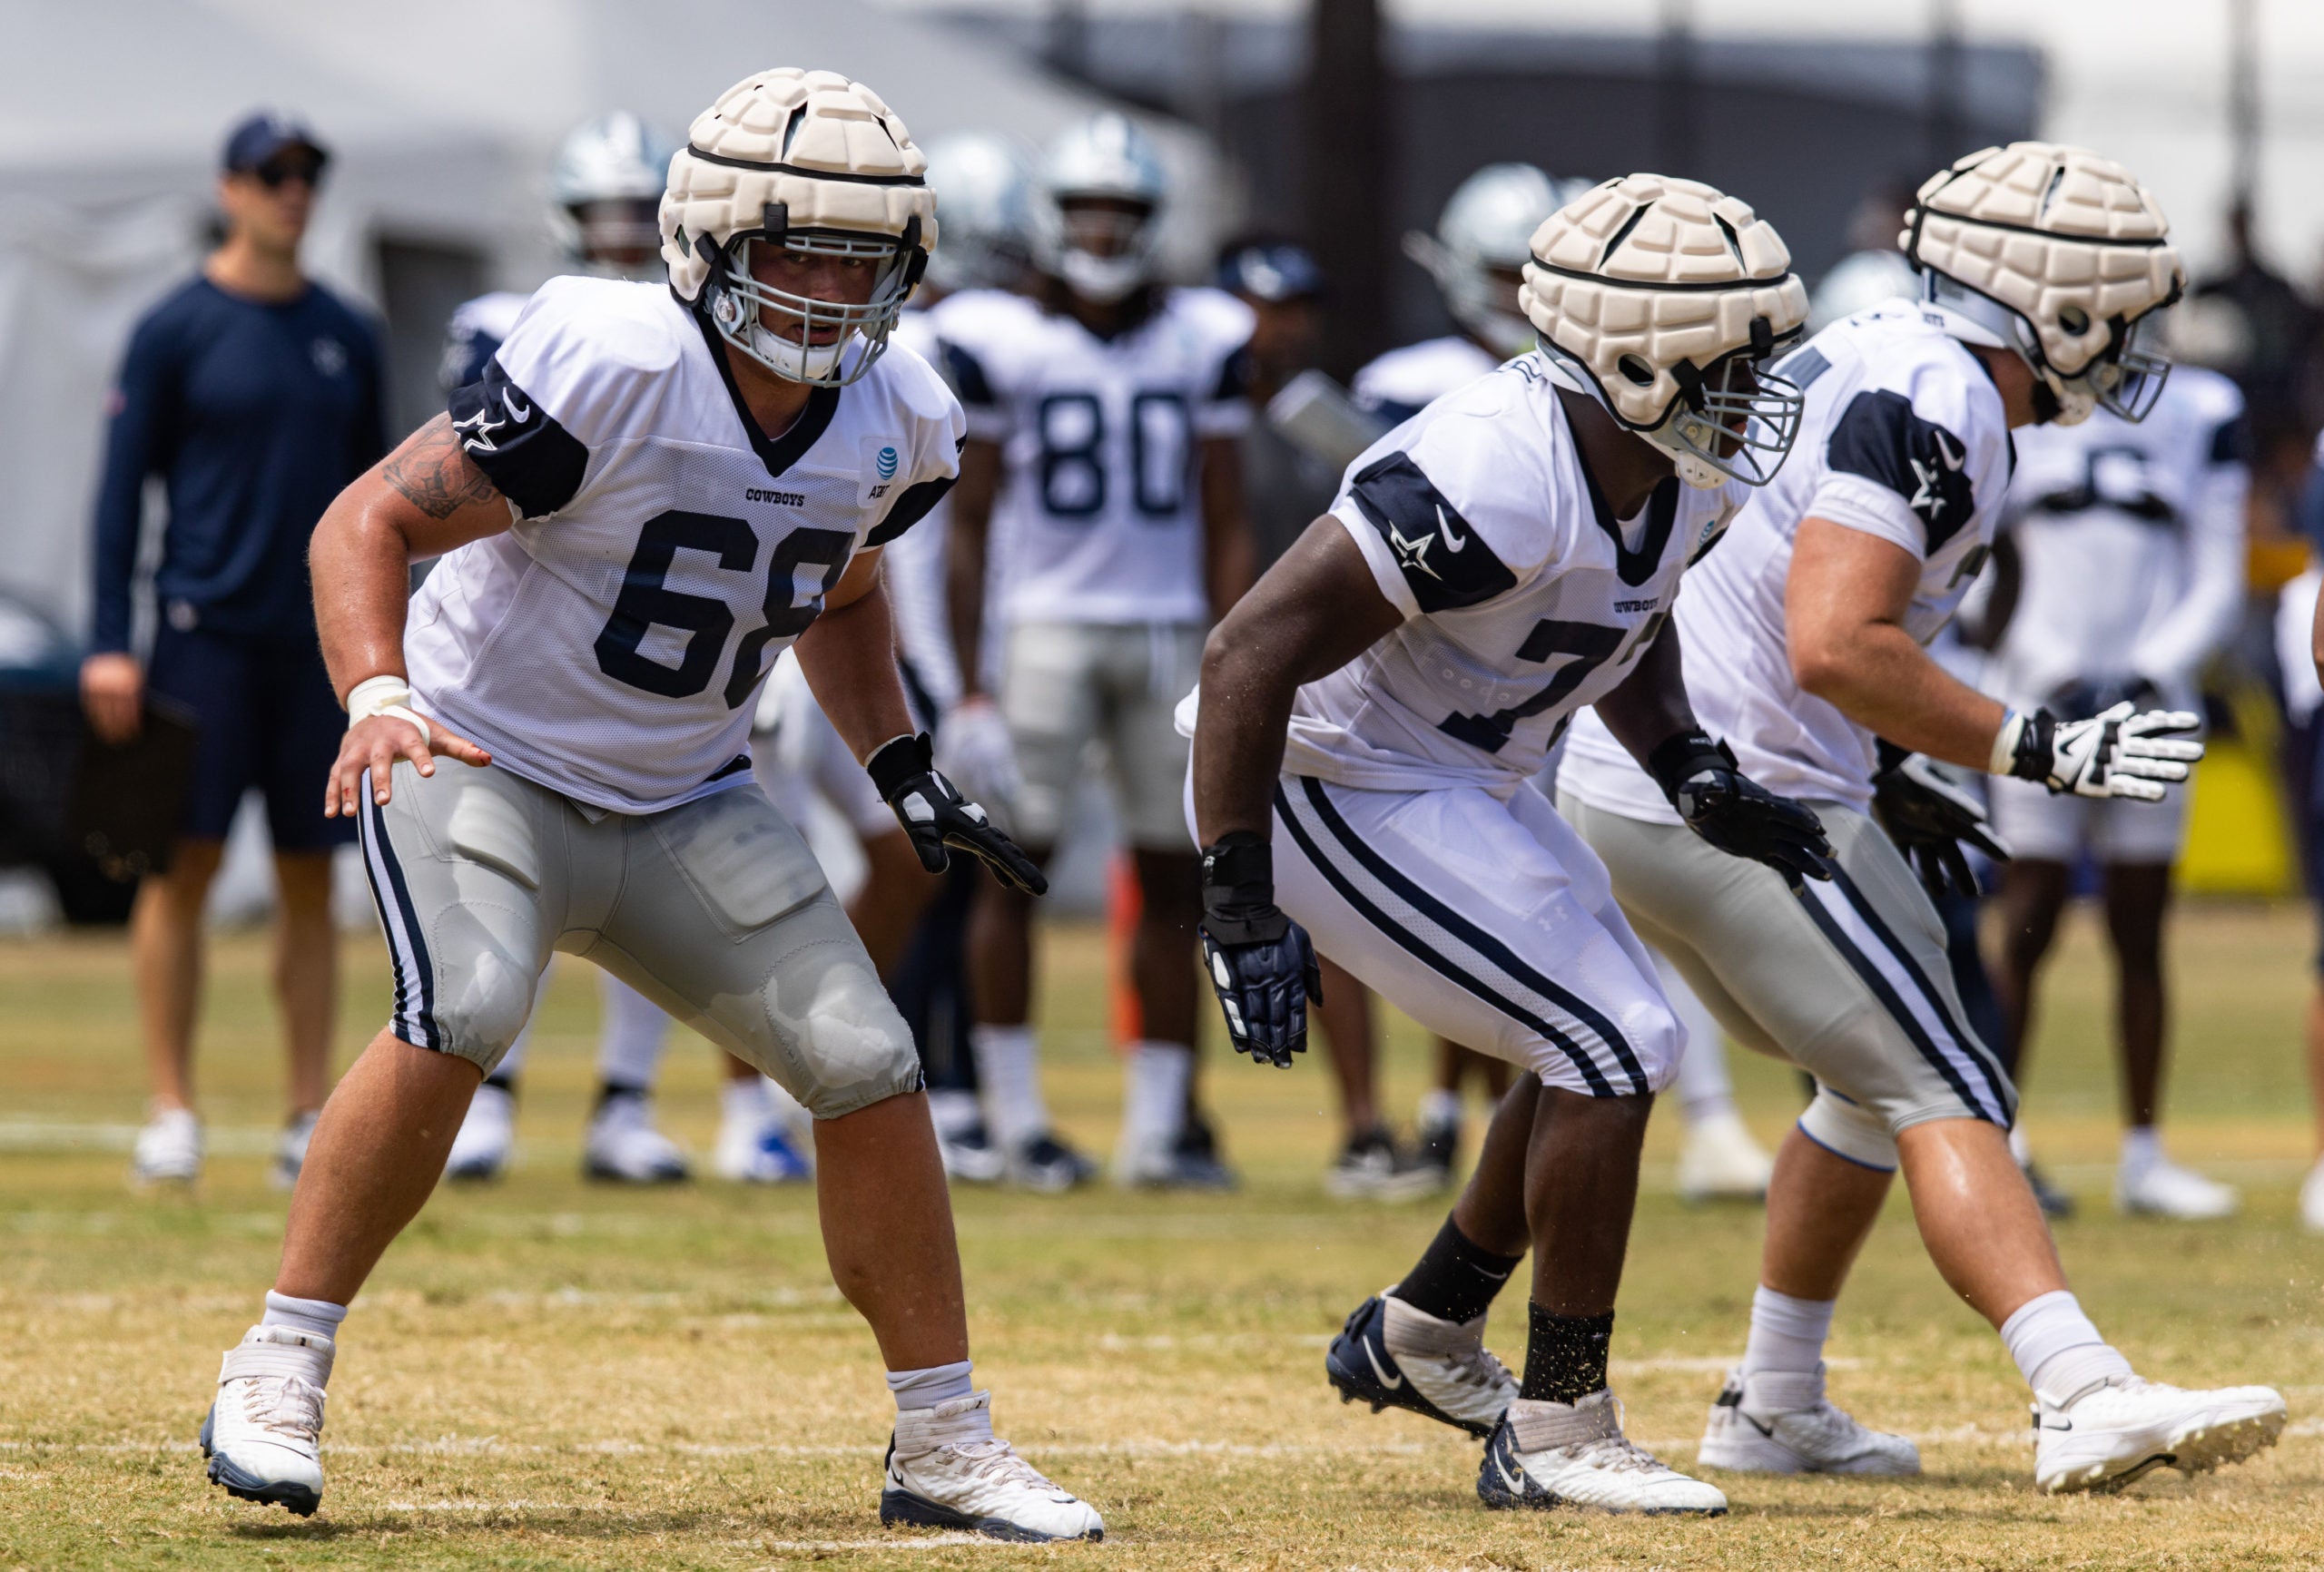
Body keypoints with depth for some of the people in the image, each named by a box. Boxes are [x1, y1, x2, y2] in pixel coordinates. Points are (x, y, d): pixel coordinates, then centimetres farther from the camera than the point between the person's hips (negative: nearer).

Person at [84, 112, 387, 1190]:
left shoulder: (347, 336, 12)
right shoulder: (175, 330, -1)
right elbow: (123, 486, -2)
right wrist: (110, 645, -9)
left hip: (317, 640, 4)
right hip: (206, 630, -4)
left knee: (311, 878, 4)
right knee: (186, 863, -5)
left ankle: (311, 1119, 7)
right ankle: (172, 1111, -1)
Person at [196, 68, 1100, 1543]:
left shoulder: (894, 423, -4)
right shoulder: (612, 368, -25)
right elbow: (370, 520, -21)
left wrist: (908, 771, 9)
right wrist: (378, 696, -37)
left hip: (685, 803, 6)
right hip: (481, 760, -6)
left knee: (869, 1067, -4)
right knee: (461, 1015, -32)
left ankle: (945, 1448, 10)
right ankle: (279, 1373, -20)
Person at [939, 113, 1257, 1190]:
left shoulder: (1202, 342, 7)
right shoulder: (998, 342, -1)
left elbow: (1225, 524, 9)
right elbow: (969, 522, 1)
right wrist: (966, 684, -3)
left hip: (1167, 631, 3)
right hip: (1044, 625, -3)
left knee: (1171, 875, 2)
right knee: (1017, 860, -5)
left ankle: (1157, 1124, 8)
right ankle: (1015, 1115, 3)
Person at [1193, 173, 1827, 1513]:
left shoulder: (1687, 470, -3)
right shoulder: (1496, 478, -32)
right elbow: (1251, 657, -31)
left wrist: (1699, 778, 3)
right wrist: (1241, 912, -30)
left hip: (1466, 785, 10)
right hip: (1337, 789, -10)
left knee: (1614, 1048, 16)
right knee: (1616, 1050, -12)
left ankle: (1421, 1338, 34)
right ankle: (1557, 1434, -1)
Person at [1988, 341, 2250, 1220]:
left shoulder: (2200, 413, 5)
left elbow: (2218, 587, 5)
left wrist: (2145, 677, -10)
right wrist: (2060, 678, -11)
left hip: (2150, 709, 2)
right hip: (2040, 705, -2)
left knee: (2140, 936, 5)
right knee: (2025, 931, -6)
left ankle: (2143, 1155, 11)